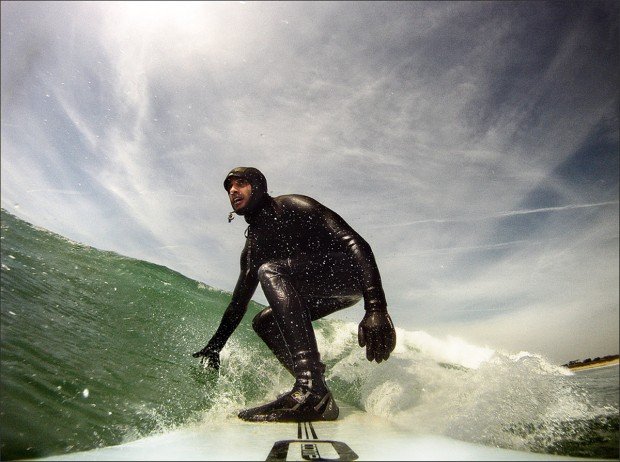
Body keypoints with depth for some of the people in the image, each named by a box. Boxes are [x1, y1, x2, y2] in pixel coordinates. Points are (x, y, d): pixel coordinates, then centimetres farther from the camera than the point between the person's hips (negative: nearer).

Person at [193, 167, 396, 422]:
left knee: (270, 271, -27)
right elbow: (239, 300, 21)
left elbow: (355, 243, -23)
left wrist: (376, 307, -33)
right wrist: (214, 346, 16)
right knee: (263, 321, 4)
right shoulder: (253, 245, 13)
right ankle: (318, 400, -9)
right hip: (324, 294, 9)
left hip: (351, 274, -9)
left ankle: (310, 389, -39)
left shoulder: (291, 206, -12)